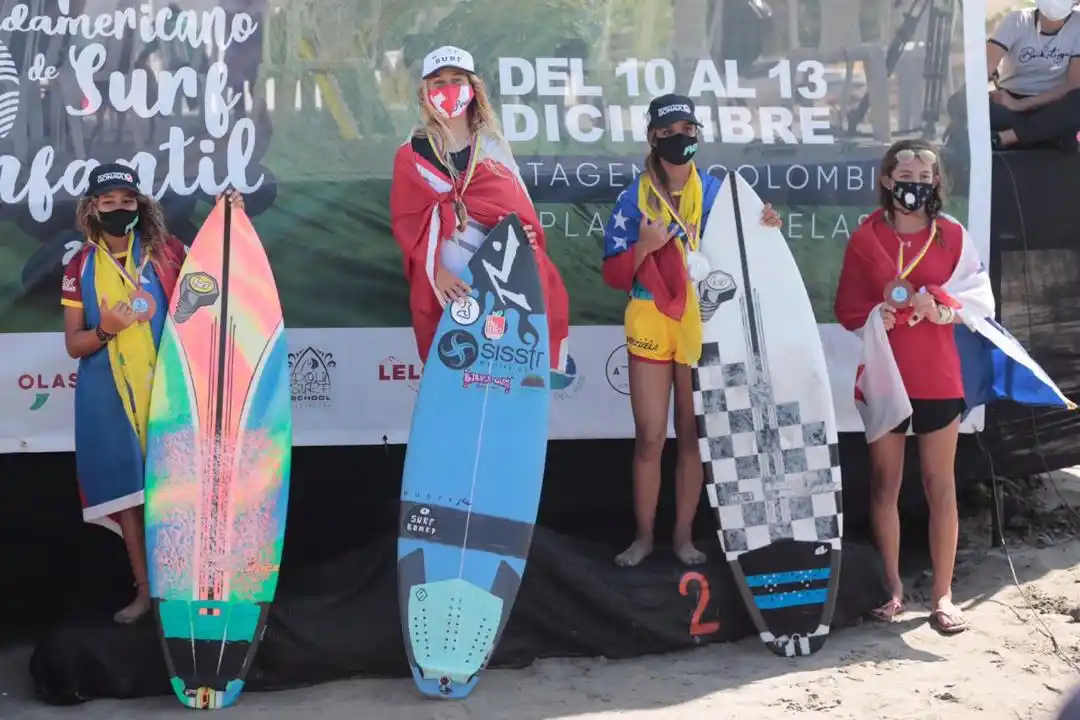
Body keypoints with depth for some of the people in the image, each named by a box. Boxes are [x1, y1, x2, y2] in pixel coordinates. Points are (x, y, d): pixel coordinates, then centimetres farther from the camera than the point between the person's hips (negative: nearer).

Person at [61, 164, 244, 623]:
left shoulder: (165, 250, 3)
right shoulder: (80, 267, 5)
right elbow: (73, 345, 4)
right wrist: (105, 330, -17)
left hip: (166, 386, -1)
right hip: (110, 394, 1)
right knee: (125, 486, 3)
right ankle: (144, 588, 13)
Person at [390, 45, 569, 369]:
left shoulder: (494, 145, 13)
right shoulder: (412, 155, 6)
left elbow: (518, 206, 13)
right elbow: (407, 223, -1)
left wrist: (526, 235, -11)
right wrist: (436, 272, -17)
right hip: (443, 285, -1)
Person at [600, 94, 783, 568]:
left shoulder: (718, 192, 4)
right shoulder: (633, 199, 0)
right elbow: (614, 275, -1)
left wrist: (765, 230, -11)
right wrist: (643, 247, -19)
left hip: (702, 326, 1)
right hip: (651, 325, -1)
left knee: (693, 435, 7)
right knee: (650, 437, 2)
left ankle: (683, 534, 19)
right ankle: (643, 536, 16)